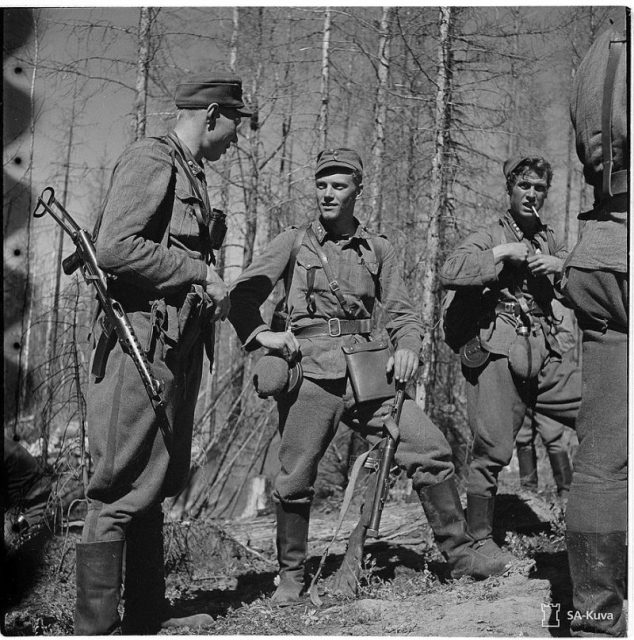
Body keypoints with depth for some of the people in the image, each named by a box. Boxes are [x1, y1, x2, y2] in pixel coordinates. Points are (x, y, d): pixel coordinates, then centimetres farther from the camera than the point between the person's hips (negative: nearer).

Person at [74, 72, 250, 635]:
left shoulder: (191, 173, 22)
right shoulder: (150, 160, -8)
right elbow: (114, 248, -20)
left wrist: (213, 291, 6)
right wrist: (199, 274, -14)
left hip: (180, 349, 10)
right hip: (143, 342, -10)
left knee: (154, 488, 13)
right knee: (123, 492, -8)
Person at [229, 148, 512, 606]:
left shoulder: (378, 249, 16)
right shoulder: (294, 243, 9)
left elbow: (401, 311, 13)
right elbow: (242, 296, 6)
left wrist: (408, 345, -8)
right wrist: (261, 334, -12)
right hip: (311, 371, -2)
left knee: (432, 447, -8)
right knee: (295, 480, -2)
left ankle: (460, 556, 3)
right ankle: (291, 575, 18)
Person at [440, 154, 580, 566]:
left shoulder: (548, 240, 21)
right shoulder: (490, 237, 4)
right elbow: (449, 273, -14)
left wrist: (558, 264, -6)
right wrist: (502, 253, -15)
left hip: (545, 356, 5)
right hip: (498, 352, -5)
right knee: (493, 449, -6)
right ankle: (480, 539, 7)